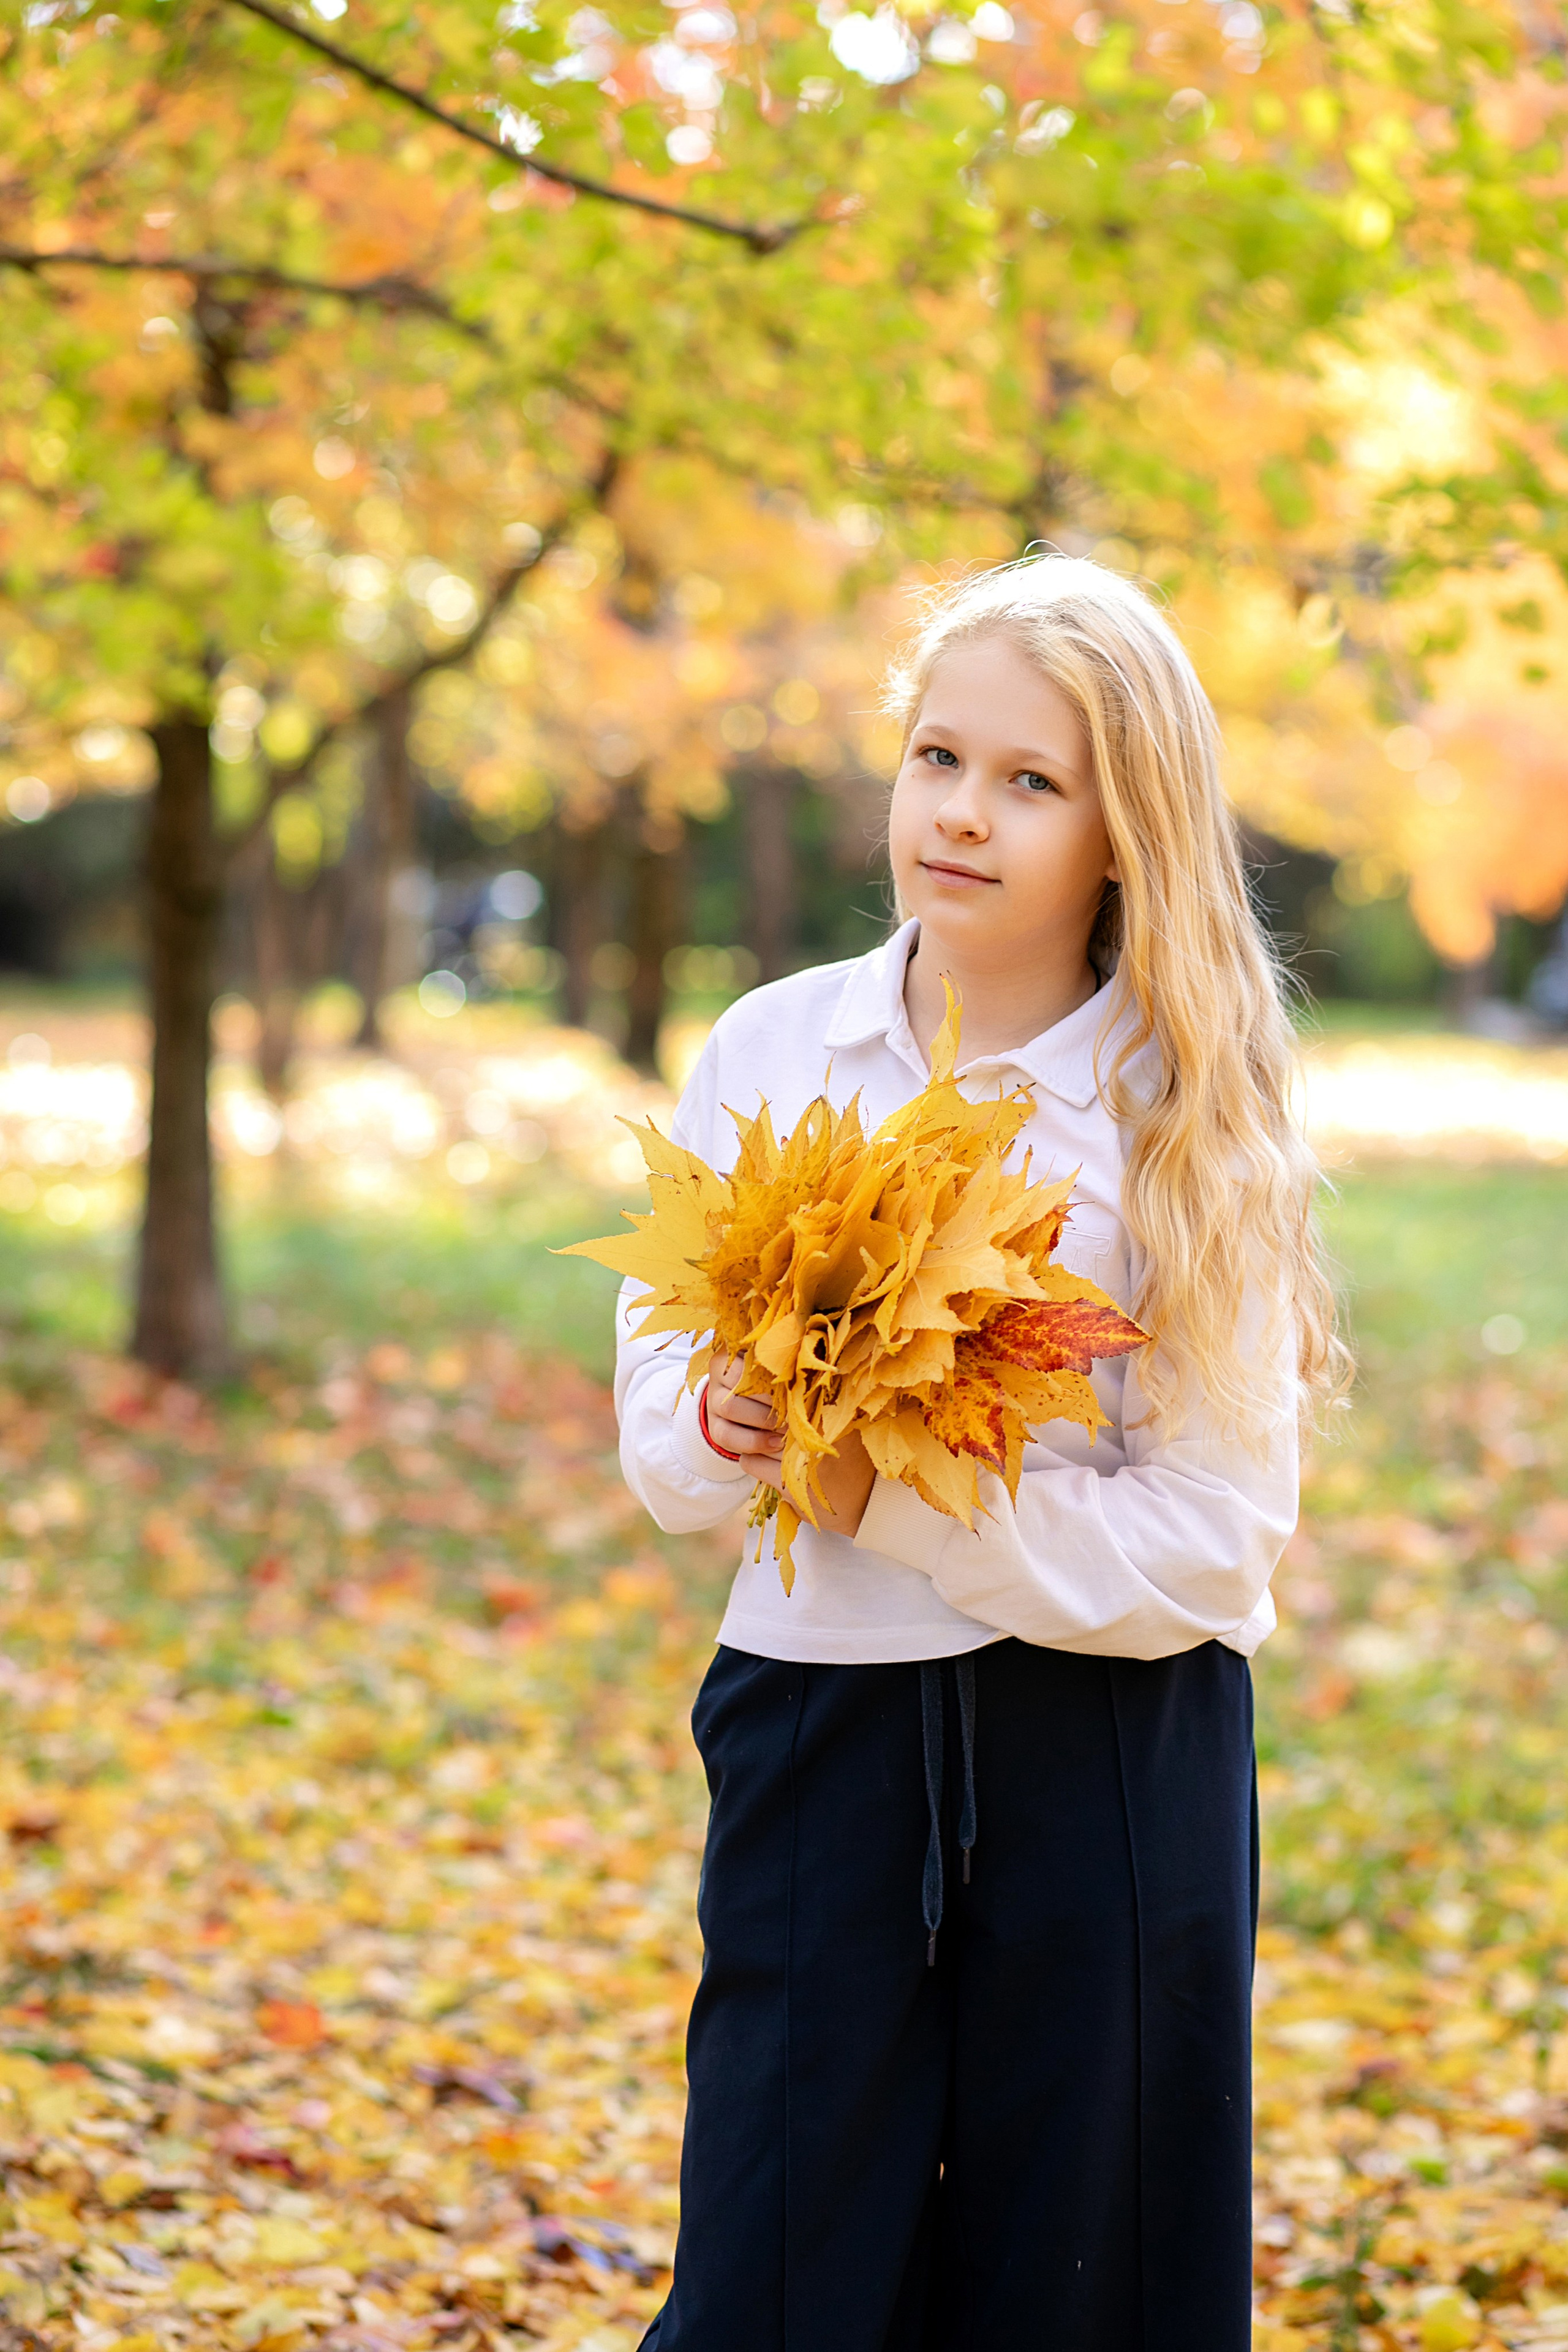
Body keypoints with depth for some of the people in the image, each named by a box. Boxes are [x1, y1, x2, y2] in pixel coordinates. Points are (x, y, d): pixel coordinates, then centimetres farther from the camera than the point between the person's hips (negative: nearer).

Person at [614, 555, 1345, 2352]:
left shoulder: (1182, 1115, -7)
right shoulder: (769, 1054, 2)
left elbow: (1216, 1532, -11)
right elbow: (659, 1423, 8)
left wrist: (892, 1494, -19)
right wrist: (721, 1428, -15)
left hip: (1109, 1753, -2)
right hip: (820, 1719, 2)